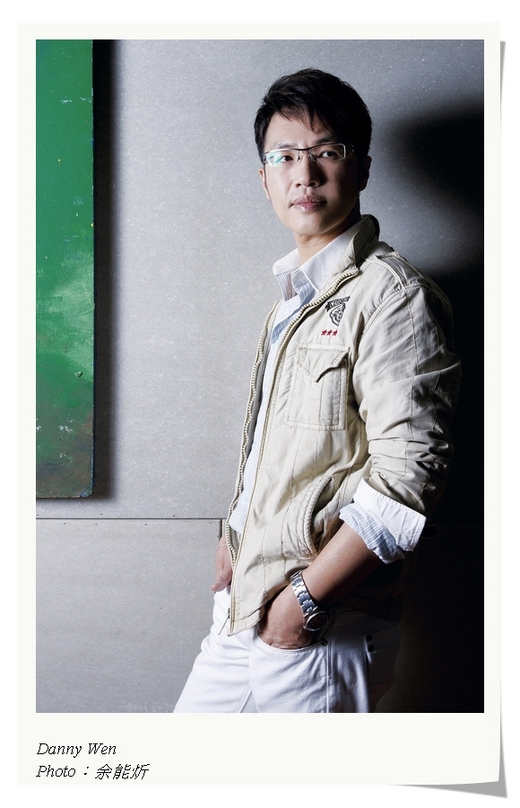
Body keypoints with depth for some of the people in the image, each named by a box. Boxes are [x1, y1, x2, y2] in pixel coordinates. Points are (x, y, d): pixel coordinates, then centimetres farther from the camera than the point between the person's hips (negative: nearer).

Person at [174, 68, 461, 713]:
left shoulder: (392, 294, -15)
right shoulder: (295, 296, 13)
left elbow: (407, 479, -21)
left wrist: (304, 597, -18)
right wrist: (237, 536, 12)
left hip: (323, 625, -8)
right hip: (246, 606, 8)